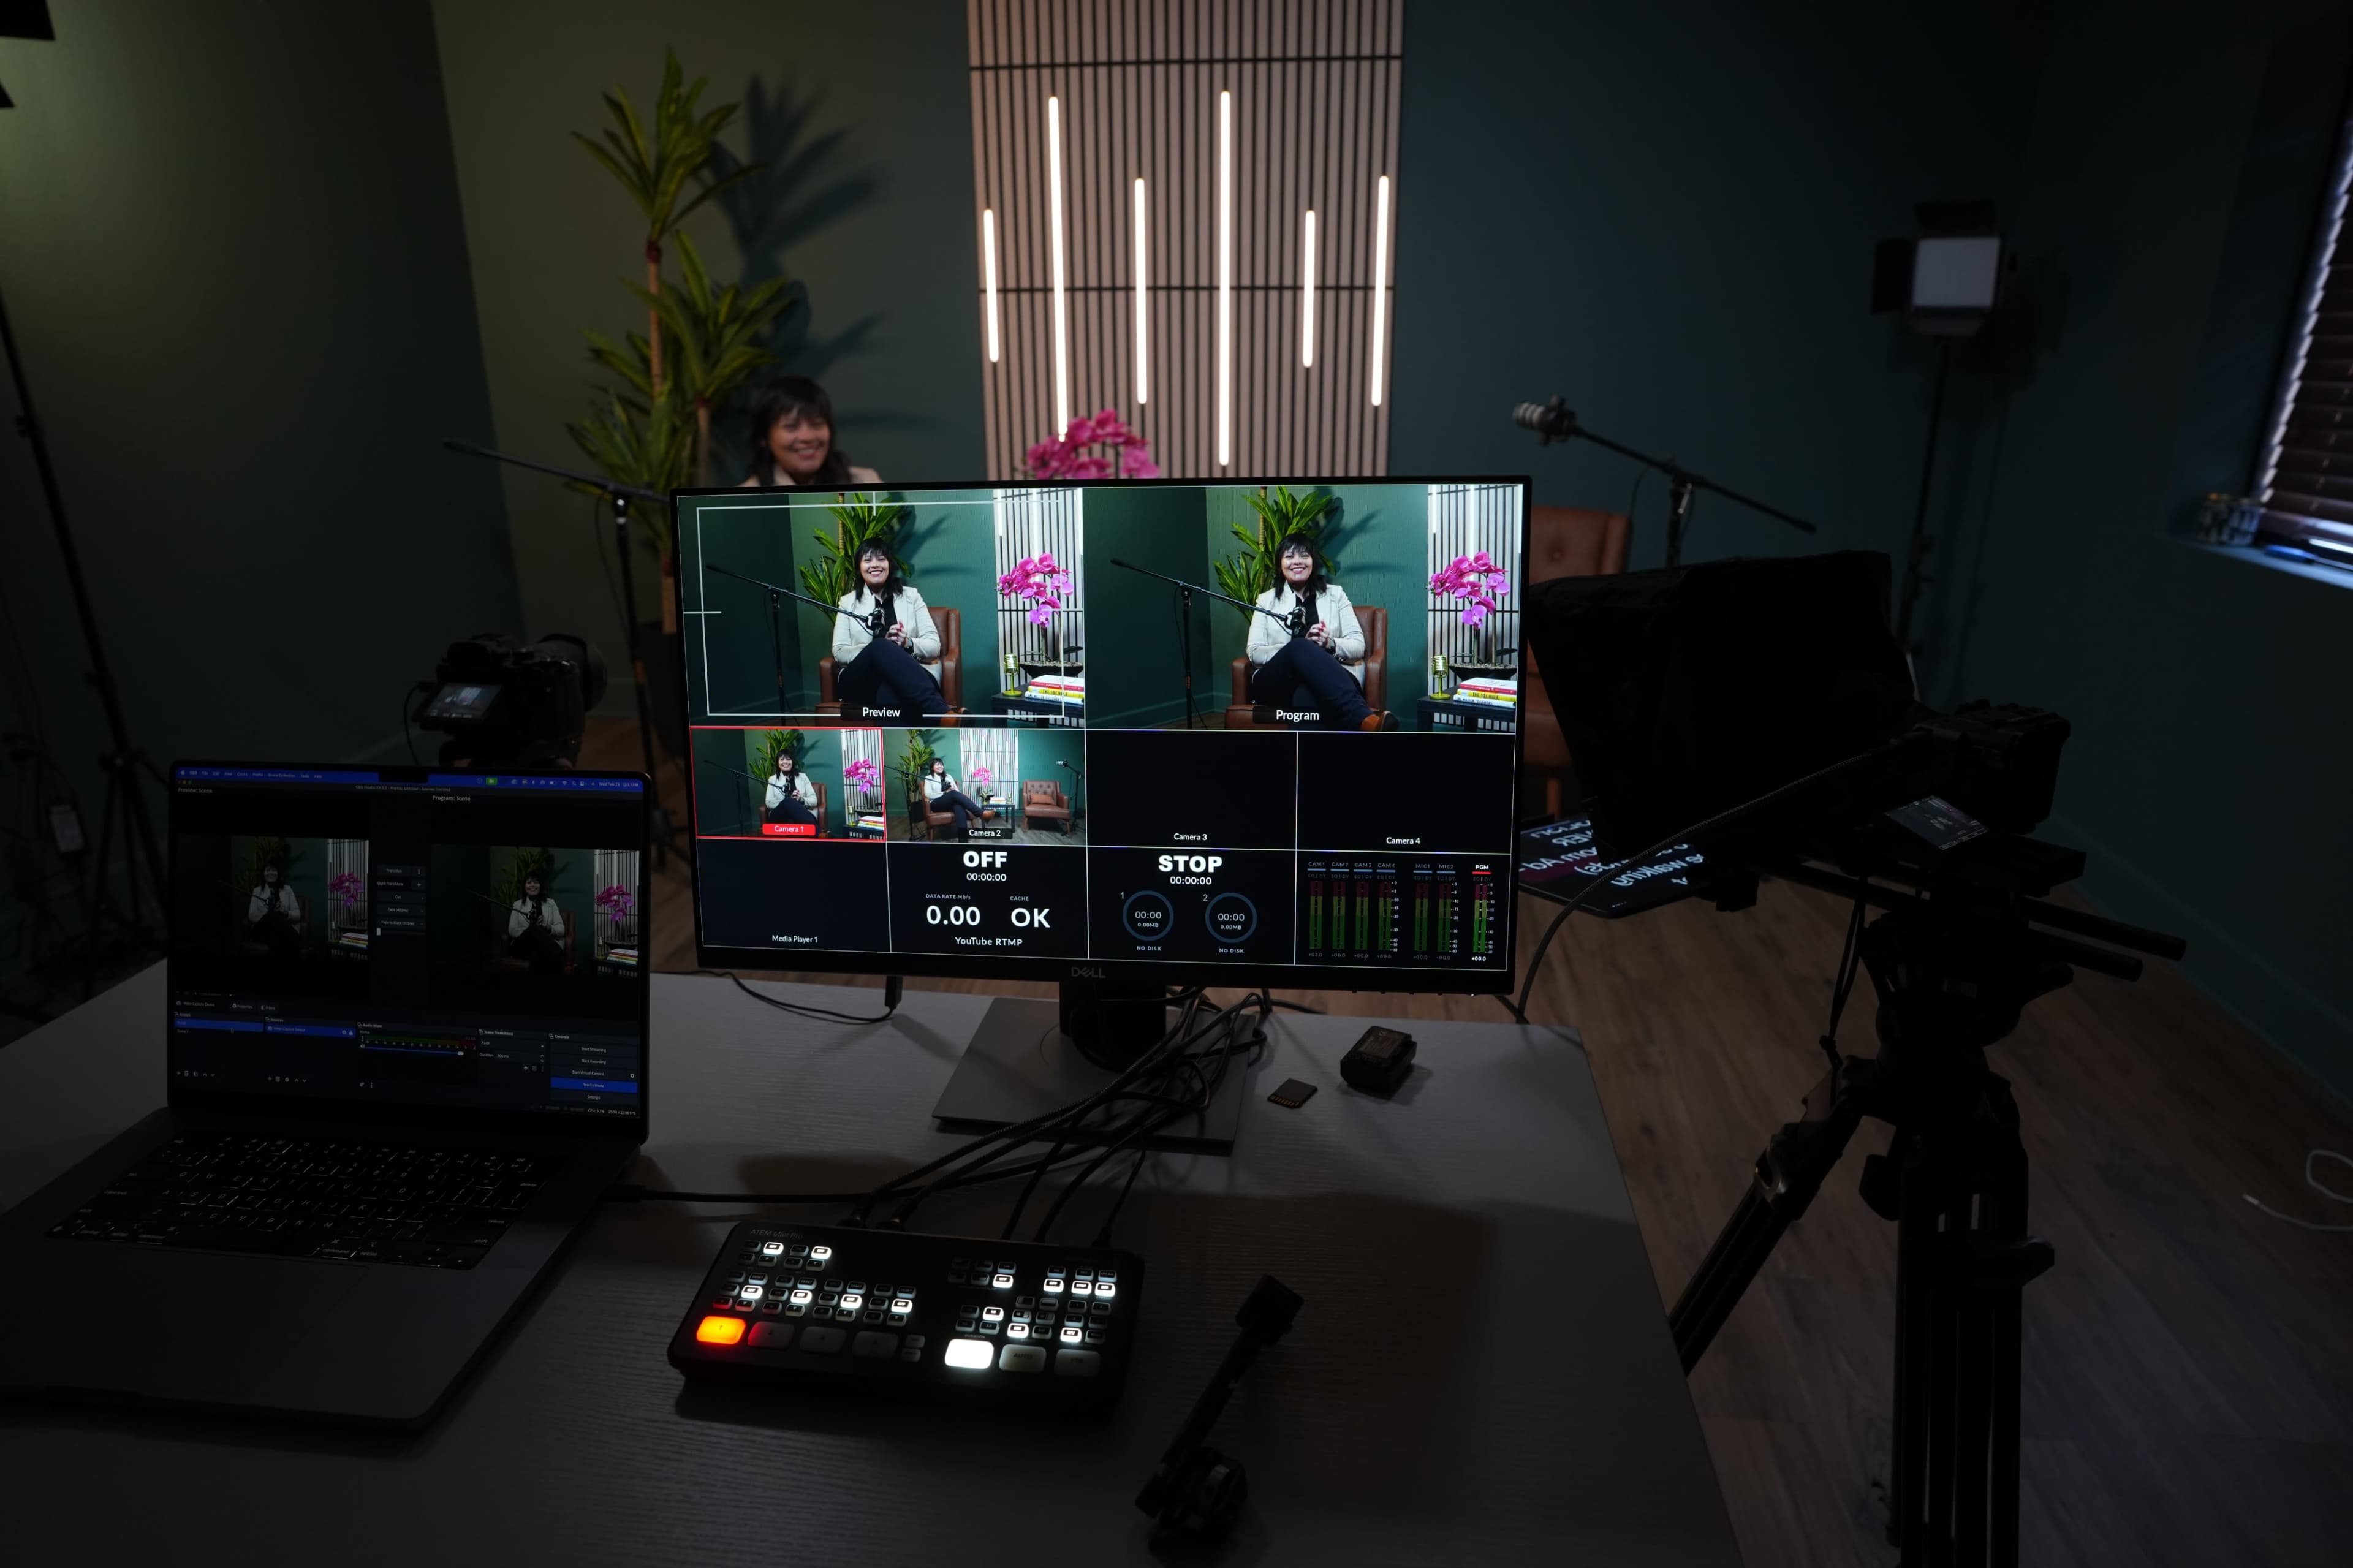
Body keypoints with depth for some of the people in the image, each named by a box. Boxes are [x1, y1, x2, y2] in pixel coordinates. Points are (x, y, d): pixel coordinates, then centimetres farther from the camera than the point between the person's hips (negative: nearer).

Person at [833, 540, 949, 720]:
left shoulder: (911, 596, 17)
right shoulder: (849, 602, 18)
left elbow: (934, 646, 10)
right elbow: (839, 652, 5)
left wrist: (908, 644, -14)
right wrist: (884, 646, -11)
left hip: (907, 678, 0)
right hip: (861, 682, 0)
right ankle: (943, 716, -51)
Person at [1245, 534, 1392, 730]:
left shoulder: (1335, 594, 19)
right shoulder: (1267, 600, 19)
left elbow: (1358, 646, 11)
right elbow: (1254, 652, 5)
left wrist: (1330, 644, -14)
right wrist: (1304, 646, -12)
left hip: (1329, 680, 0)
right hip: (1278, 684, 0)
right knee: (1300, 647, -37)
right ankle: (1364, 719, -53)